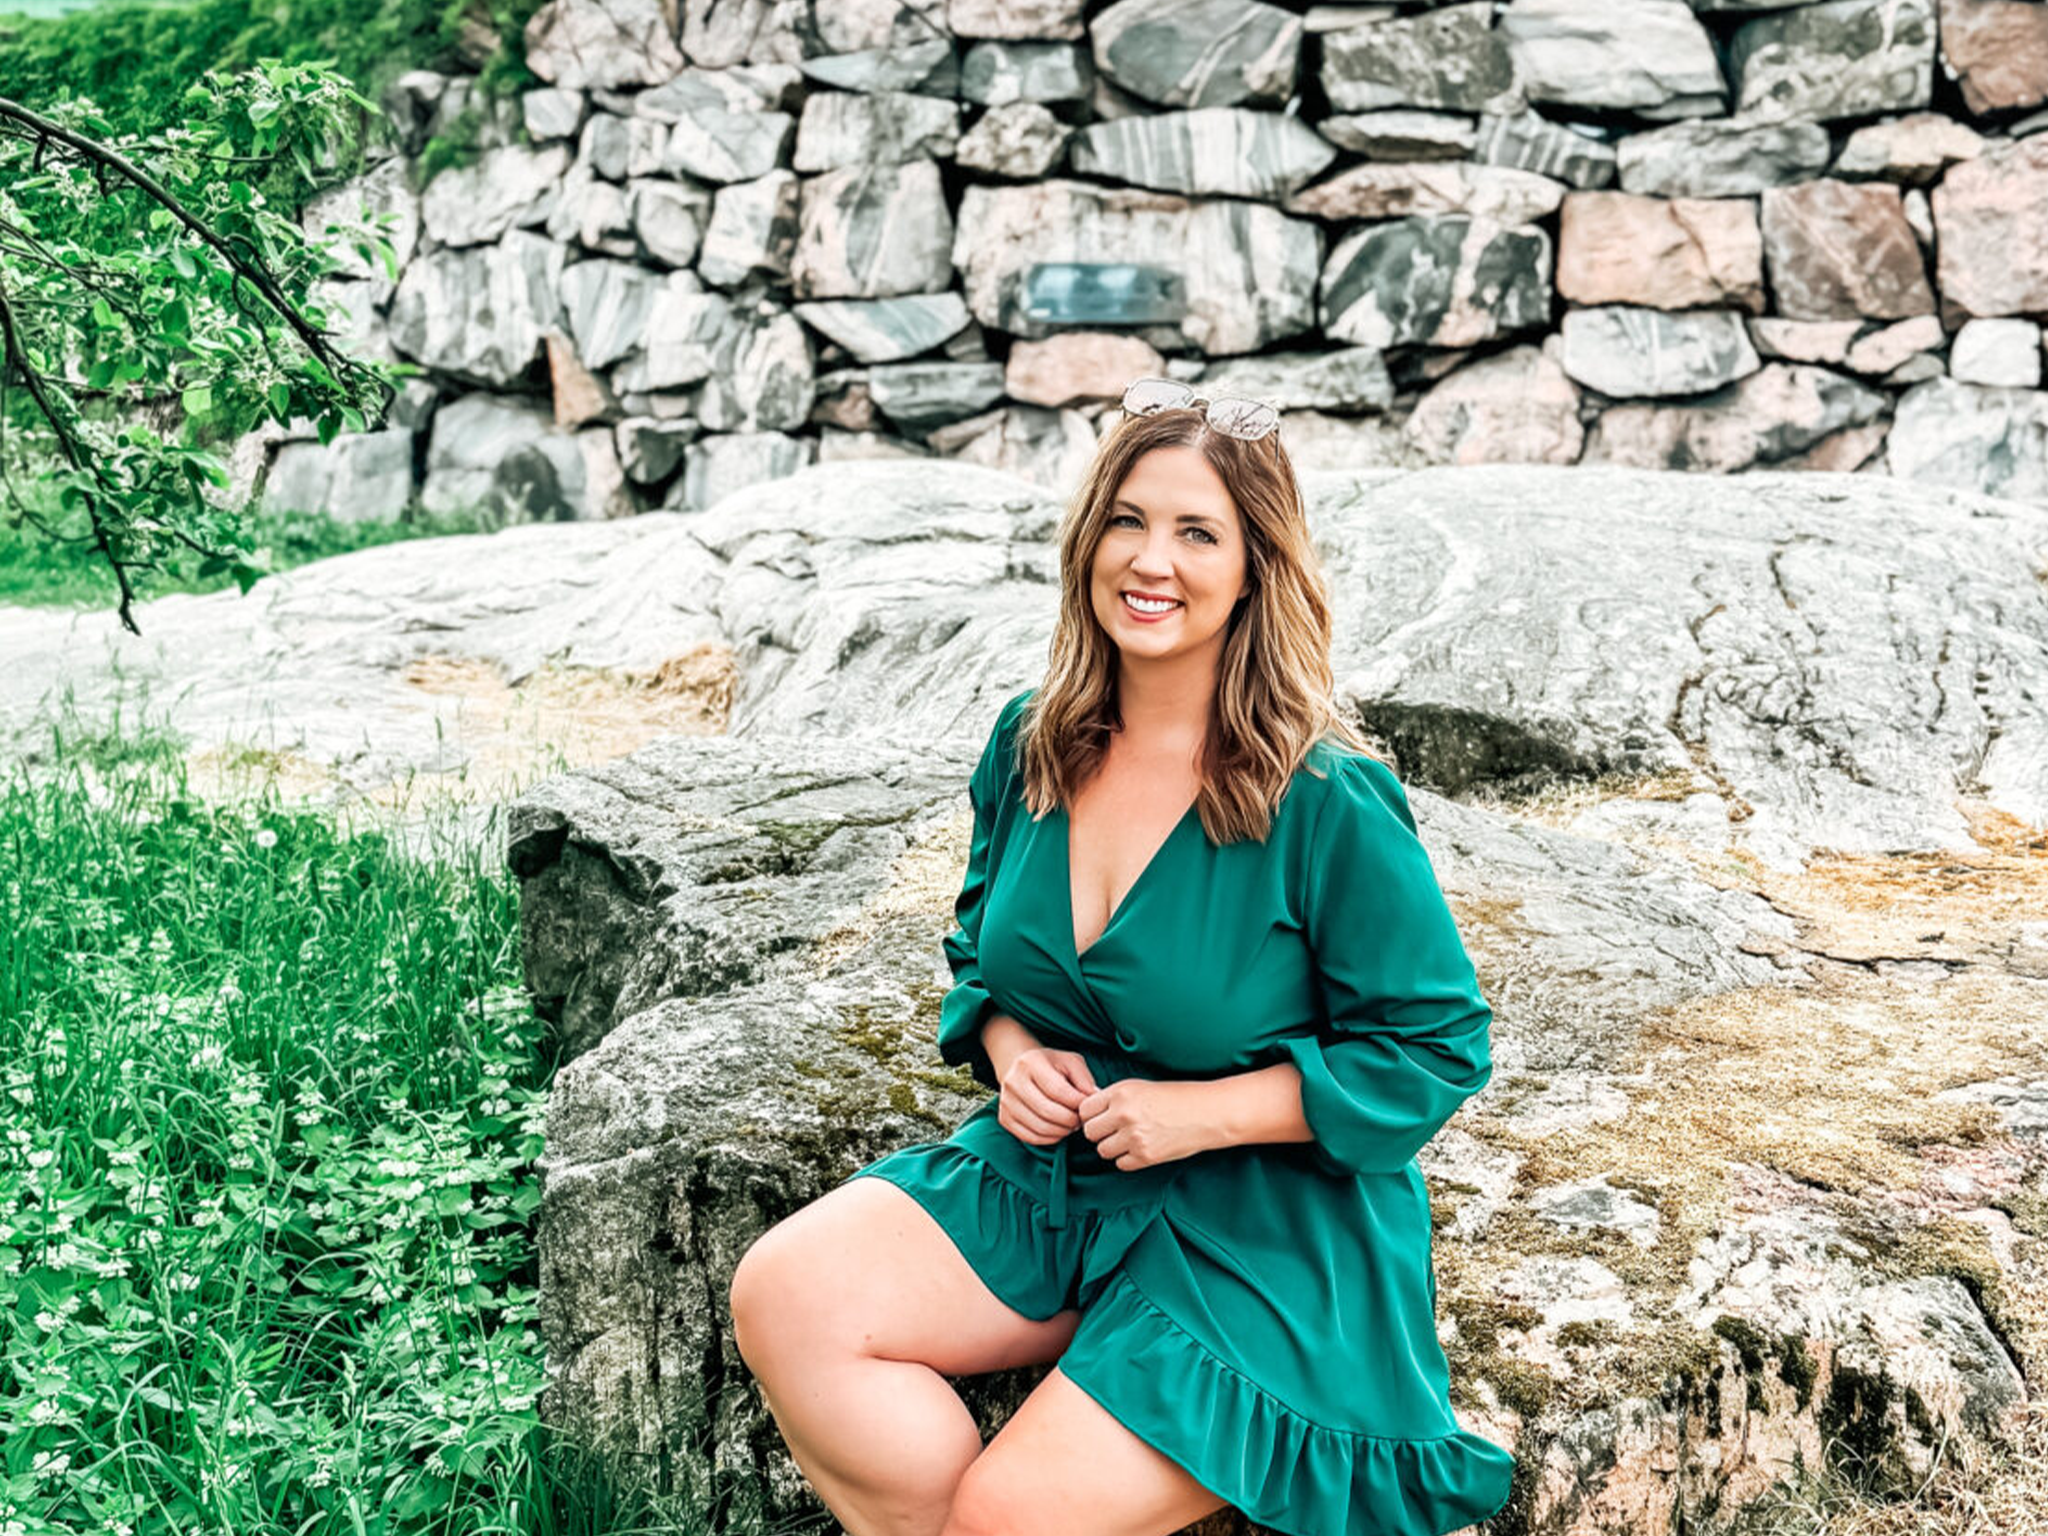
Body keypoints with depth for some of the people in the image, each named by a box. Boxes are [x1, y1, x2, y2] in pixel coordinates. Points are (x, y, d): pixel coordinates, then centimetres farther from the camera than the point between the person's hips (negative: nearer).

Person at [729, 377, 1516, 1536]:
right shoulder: (1030, 746, 2)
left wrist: (1205, 1111, -19)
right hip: (1045, 1179, 6)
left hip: (1258, 1237, -6)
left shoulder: (1327, 802, -17)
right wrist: (1008, 1046, -4)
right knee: (781, 1295, -16)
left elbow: (1439, 1048, -12)